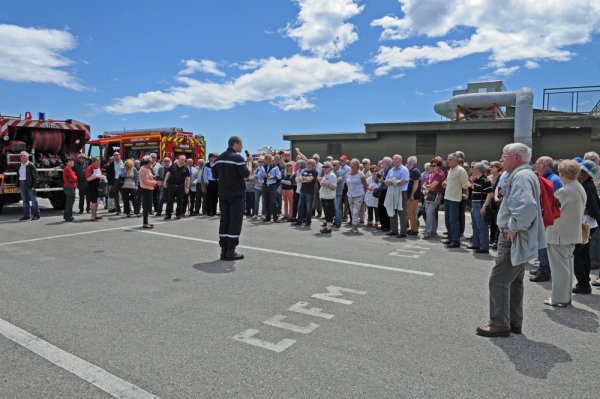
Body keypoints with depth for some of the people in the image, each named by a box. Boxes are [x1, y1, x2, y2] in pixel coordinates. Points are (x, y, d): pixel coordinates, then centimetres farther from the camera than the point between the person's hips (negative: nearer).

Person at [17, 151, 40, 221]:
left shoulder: (30, 165, -6)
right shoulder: (20, 166, 15)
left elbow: (36, 176, -10)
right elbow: (19, 176, 18)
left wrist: (34, 186, -16)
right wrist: (19, 186, 12)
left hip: (30, 185, -7)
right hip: (22, 184, 7)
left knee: (33, 200, -2)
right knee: (25, 201, 9)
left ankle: (36, 215, 3)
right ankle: (26, 215, 14)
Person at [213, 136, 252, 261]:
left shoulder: (219, 158, 11)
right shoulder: (237, 158, -13)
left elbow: (214, 175, 15)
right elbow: (247, 173, -17)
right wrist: (249, 162, -3)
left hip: (223, 194, 7)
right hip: (236, 194, -7)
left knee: (224, 220, 9)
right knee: (235, 221, -2)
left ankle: (223, 250, 11)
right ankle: (230, 251, -2)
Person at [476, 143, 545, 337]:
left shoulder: (521, 176, -19)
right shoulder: (525, 174, 16)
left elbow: (526, 207, -34)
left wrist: (514, 228, -23)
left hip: (514, 240, -11)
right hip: (518, 240, 11)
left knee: (499, 281, -5)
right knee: (514, 281, 17)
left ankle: (499, 324, 4)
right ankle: (514, 322, 27)